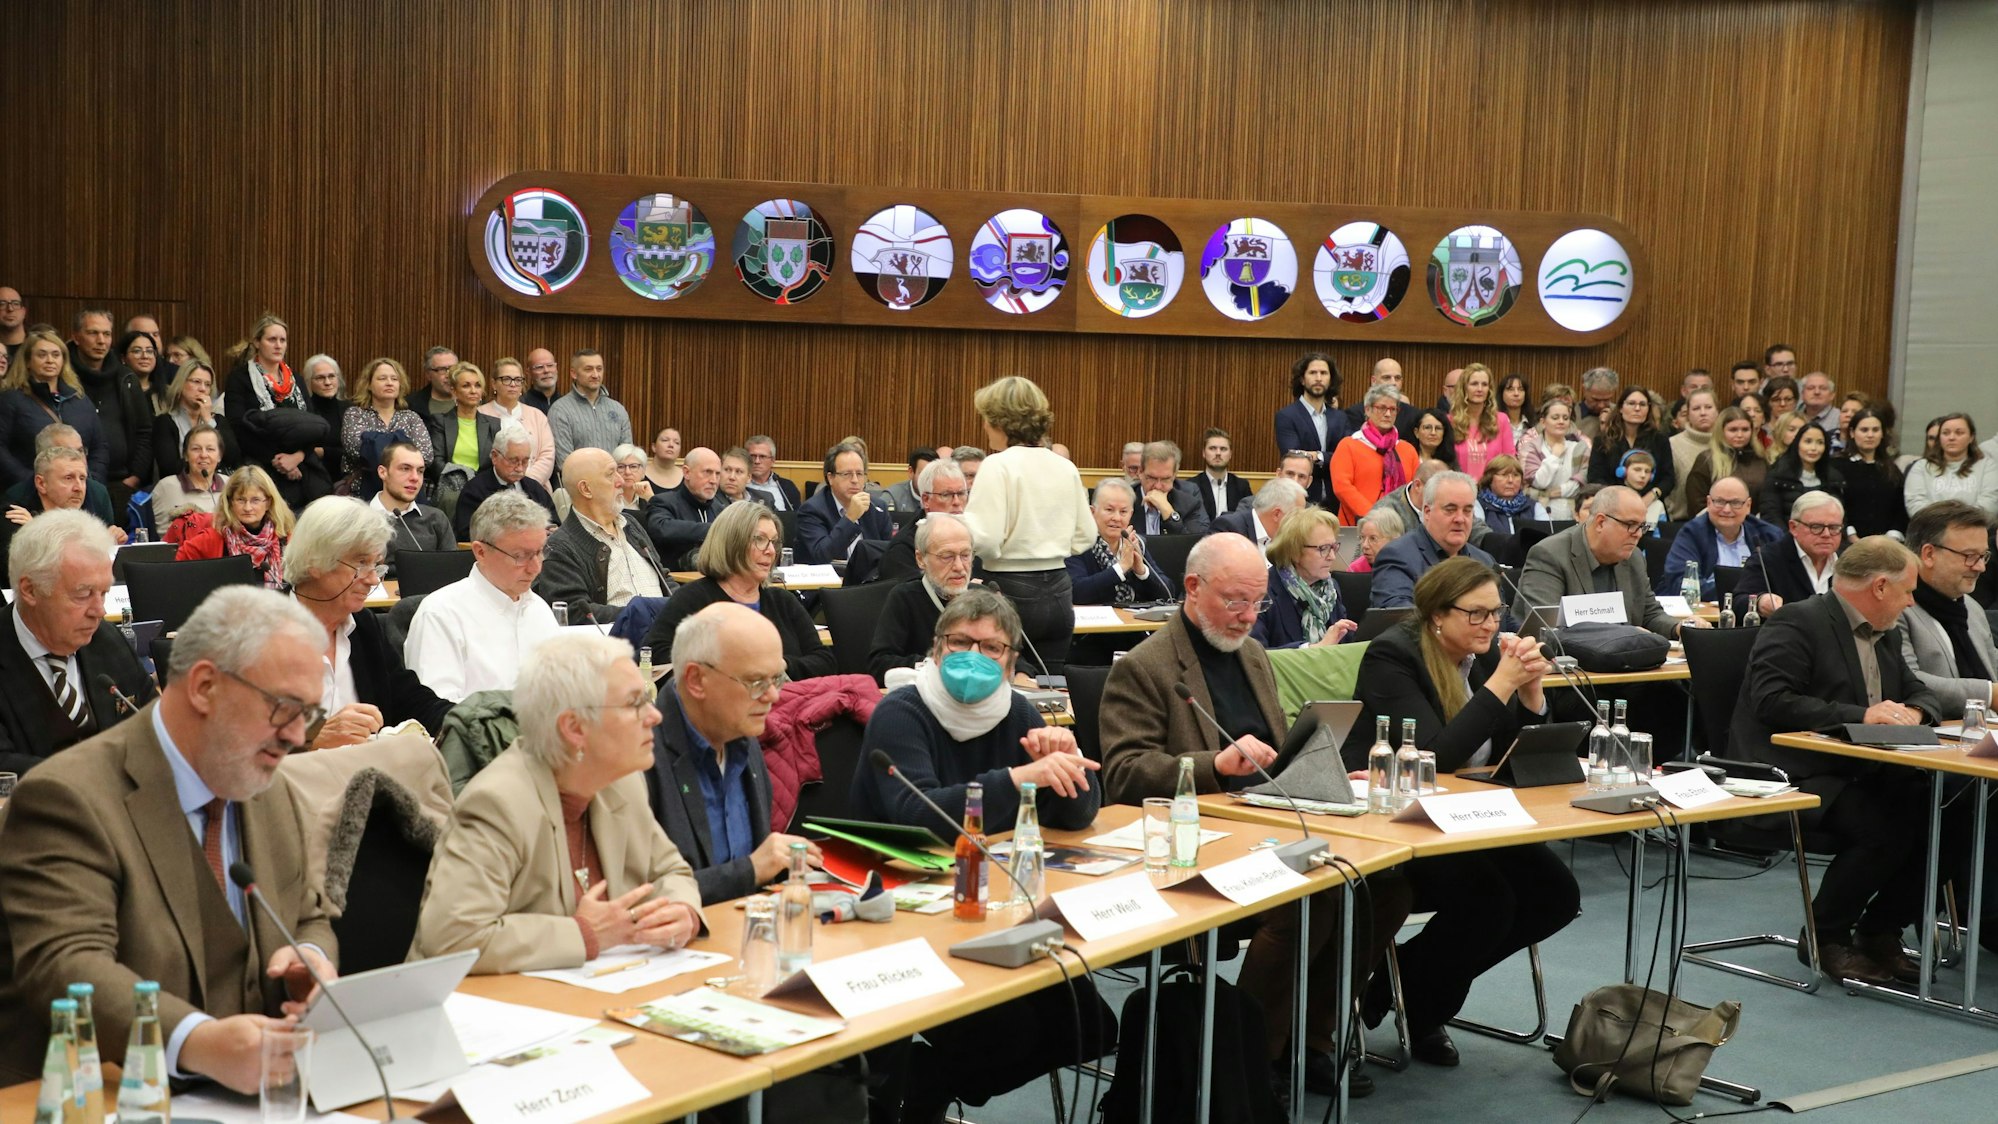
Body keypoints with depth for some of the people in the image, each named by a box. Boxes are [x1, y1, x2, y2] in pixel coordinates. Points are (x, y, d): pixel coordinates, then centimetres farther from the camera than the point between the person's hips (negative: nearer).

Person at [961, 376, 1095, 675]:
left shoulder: (998, 466, -11)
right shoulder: (1066, 467, 7)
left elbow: (985, 539, -17)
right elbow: (1085, 536, 12)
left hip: (1010, 592, -6)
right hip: (1058, 593, 6)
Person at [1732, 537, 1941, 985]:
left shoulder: (1883, 635, 19)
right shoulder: (1796, 624, -10)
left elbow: (1922, 694, 22)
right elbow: (1772, 701, -22)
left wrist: (1914, 712, -4)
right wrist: (1860, 715, -25)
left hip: (1860, 773, 9)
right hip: (1797, 776, -9)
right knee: (1882, 828, -29)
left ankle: (1879, 930, 5)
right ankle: (1825, 936, -5)